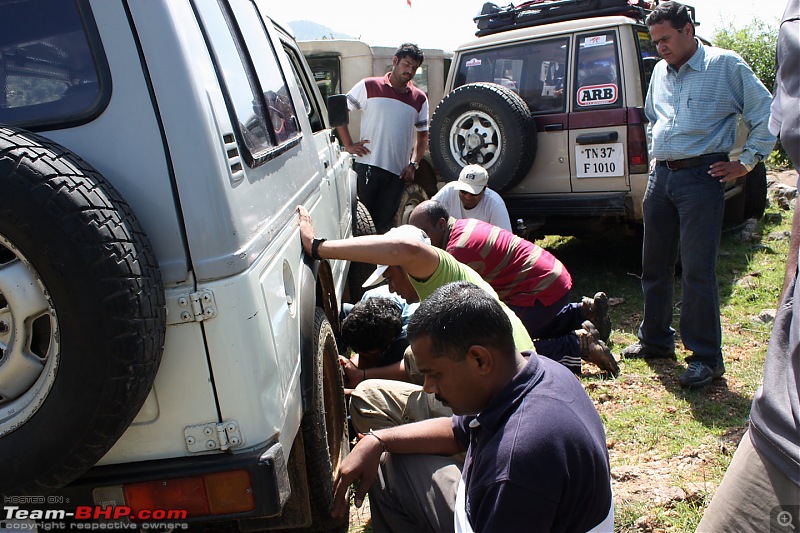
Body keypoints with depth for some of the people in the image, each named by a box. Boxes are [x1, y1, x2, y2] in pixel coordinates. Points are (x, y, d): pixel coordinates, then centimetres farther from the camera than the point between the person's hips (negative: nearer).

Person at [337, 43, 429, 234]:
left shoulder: (420, 99, 13)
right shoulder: (369, 86, 3)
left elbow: (422, 135, 18)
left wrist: (413, 164, 4)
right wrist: (349, 145, -2)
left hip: (398, 172, 3)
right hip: (367, 166, -3)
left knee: (384, 223, 6)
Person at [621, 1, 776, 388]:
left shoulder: (726, 66, -3)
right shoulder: (660, 72, 16)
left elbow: (766, 114, -1)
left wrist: (747, 162, -4)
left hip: (701, 178, -6)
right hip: (661, 177, 7)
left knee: (698, 271, -8)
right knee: (654, 265, 11)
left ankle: (706, 358, 3)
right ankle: (656, 339, 27)